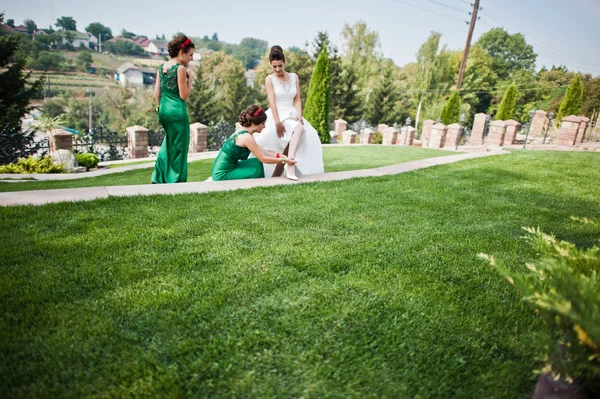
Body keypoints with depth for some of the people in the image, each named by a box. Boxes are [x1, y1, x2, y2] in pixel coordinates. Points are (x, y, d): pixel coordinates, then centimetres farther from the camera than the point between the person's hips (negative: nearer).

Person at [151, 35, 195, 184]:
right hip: (177, 111, -8)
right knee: (178, 147, 3)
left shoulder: (162, 67, 11)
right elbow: (184, 96, -14)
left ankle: (158, 179, 25)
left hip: (164, 110, 8)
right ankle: (176, 180, 12)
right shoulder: (180, 68, -11)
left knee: (169, 143, 22)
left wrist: (161, 107, 20)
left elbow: (157, 92, 11)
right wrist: (189, 79, -3)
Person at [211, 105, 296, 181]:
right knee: (258, 168, -7)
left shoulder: (240, 132, 8)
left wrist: (279, 155, 8)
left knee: (256, 163, 12)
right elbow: (263, 159, -15)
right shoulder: (246, 137, -18)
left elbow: (261, 152, 12)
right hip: (222, 175, -9)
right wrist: (283, 160, -6)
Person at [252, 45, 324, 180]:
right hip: (277, 115, -4)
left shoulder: (294, 77, 12)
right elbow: (272, 101, -11)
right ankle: (291, 168, -39)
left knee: (309, 137, -25)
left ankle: (291, 169, -26)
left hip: (292, 114, 5)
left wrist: (299, 115, -12)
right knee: (299, 128, -34)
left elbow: (297, 99, 7)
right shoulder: (270, 79, 1)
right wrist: (277, 122, -23)